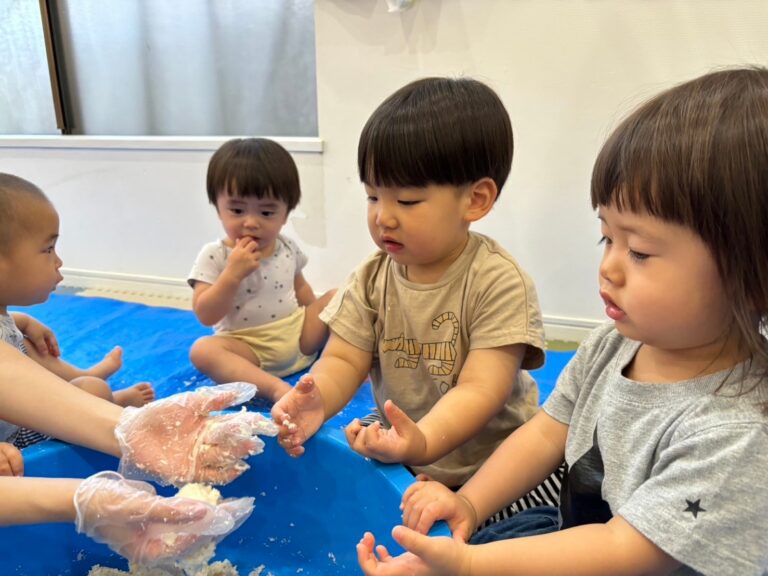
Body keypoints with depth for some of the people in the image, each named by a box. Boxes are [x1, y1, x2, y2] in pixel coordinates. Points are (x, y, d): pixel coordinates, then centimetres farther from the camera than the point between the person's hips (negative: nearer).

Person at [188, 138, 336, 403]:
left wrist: (318, 316, 10)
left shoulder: (288, 247, 4)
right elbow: (206, 316, -16)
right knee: (202, 349, -32)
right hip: (248, 349, -4)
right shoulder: (214, 256, -9)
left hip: (298, 336, 4)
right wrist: (233, 273, -27)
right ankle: (275, 387, -48)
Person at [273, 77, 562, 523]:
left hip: (494, 465, -4)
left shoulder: (499, 282, -19)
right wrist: (315, 401, -28)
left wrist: (423, 441, -45)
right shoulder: (373, 278, -2)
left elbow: (480, 389, -25)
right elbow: (343, 360, -4)